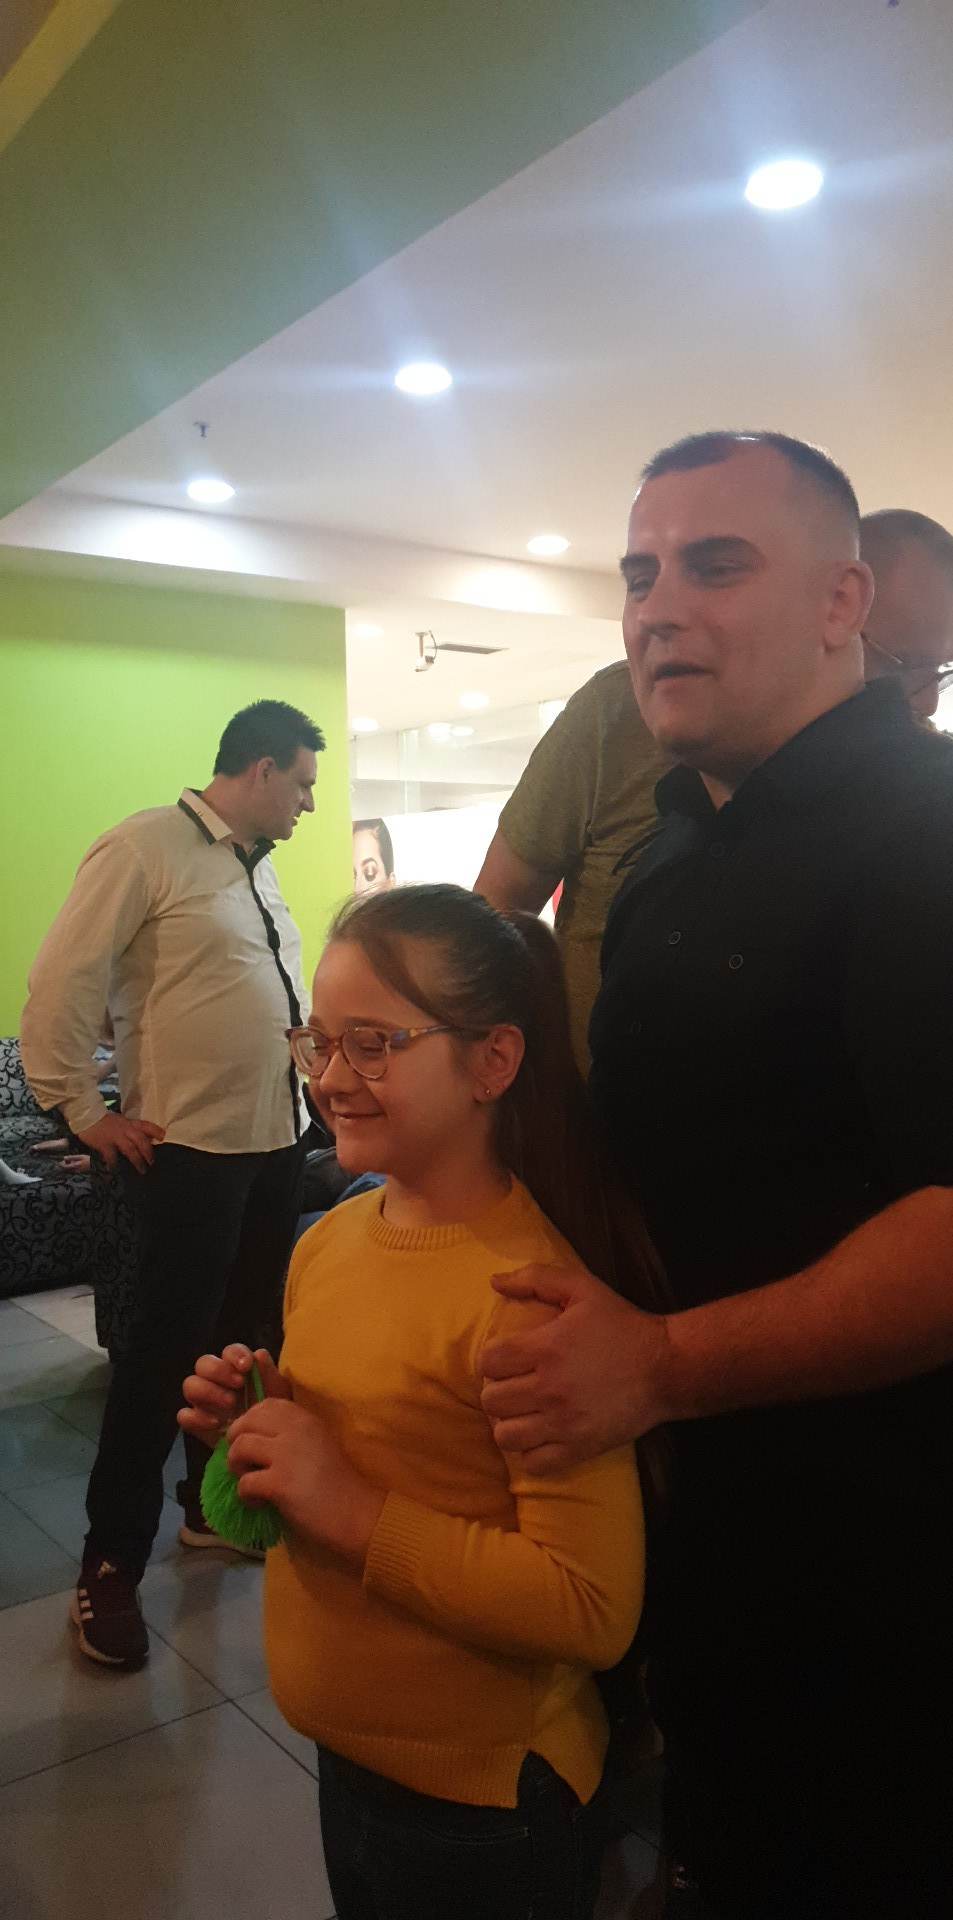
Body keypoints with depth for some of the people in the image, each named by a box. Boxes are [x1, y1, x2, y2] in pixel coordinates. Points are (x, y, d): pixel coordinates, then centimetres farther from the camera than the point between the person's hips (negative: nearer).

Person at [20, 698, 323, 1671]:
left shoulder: (256, 866, 14)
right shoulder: (145, 847, -12)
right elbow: (60, 987, -14)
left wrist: (315, 1078, 15)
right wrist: (85, 1111, -11)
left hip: (275, 1142, 8)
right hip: (187, 1149, -8)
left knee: (250, 1337, 16)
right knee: (164, 1351, 1)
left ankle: (214, 1502, 35)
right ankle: (111, 1564, 18)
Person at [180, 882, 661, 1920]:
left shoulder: (529, 1291, -28)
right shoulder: (328, 1243, -4)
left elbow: (595, 1607, -28)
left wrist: (355, 1511, -29)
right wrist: (256, 1423, -8)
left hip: (483, 1805, -7)